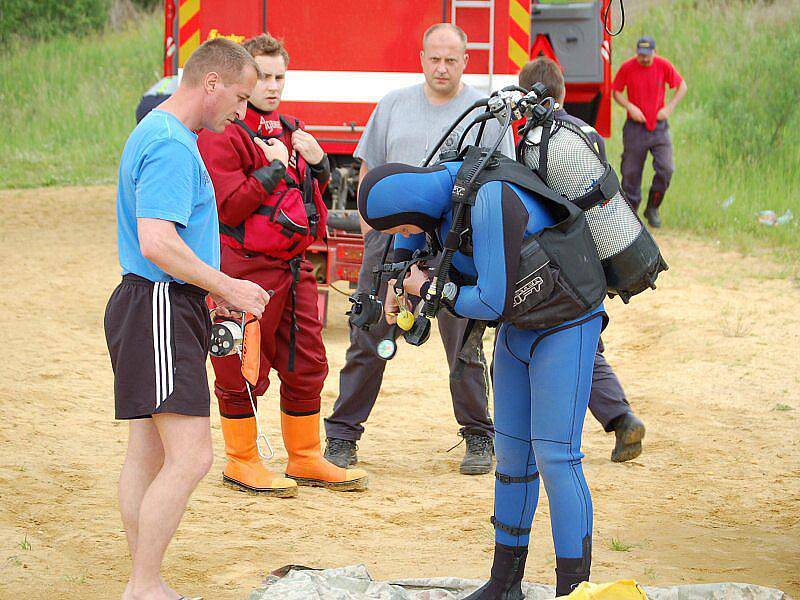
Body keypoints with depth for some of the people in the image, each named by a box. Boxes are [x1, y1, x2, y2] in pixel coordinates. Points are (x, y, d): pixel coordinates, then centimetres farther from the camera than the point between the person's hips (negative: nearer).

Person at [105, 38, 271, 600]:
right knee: (191, 455, -14)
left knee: (149, 455, 11)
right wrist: (226, 287, -16)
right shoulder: (172, 147, -16)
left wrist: (211, 291, 20)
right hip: (161, 307, -11)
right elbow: (157, 243, -25)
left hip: (167, 305, 11)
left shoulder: (156, 134, 18)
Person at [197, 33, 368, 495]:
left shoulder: (292, 131, 16)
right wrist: (274, 169, -16)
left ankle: (306, 459, 22)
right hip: (246, 267, -8)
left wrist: (317, 163, 3)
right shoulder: (223, 136, -9)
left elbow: (314, 198, 22)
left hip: (294, 266, 8)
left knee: (306, 365, 12)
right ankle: (242, 462, 10)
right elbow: (229, 208, -17)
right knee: (242, 370, -1)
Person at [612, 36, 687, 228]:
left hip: (659, 125, 1)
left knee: (666, 169, -9)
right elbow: (616, 92, 4)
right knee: (631, 172, 2)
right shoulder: (627, 68, -5)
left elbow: (682, 86, 6)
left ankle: (652, 209, 9)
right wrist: (630, 106, -13)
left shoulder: (664, 66, -4)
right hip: (635, 127, -1)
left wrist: (669, 107, -6)